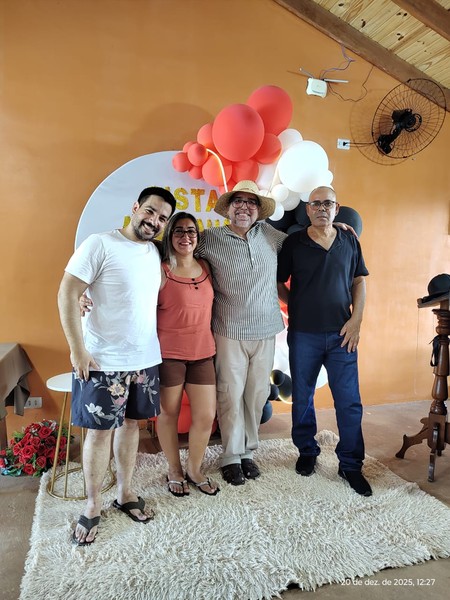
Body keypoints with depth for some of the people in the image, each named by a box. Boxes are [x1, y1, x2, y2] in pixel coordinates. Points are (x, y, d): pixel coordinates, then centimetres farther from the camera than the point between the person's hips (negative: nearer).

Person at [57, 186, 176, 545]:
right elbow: (67, 294, -13)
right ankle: (93, 505, 24)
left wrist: (152, 347, 10)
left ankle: (125, 493, 32)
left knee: (131, 423, 15)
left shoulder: (154, 253, 9)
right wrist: (78, 349, -16)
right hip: (103, 361, -6)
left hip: (146, 358, 6)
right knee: (100, 431, 5)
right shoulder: (100, 244, -11)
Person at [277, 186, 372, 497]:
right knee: (302, 398, 11)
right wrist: (298, 307, -5)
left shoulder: (349, 240, 6)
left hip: (341, 334, 1)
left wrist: (356, 320, -1)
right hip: (303, 334, -1)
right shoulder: (294, 242, -1)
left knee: (350, 401, 4)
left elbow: (359, 281, 8)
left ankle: (351, 464, 21)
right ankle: (307, 452, 33)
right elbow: (279, 283, 4)